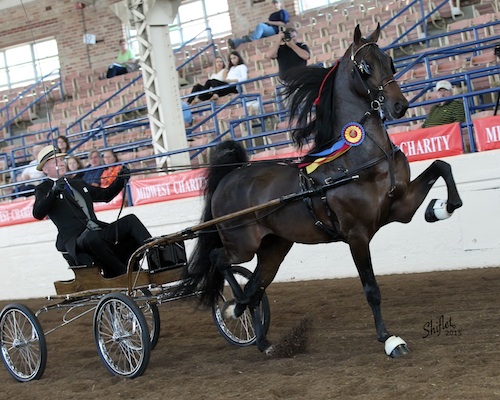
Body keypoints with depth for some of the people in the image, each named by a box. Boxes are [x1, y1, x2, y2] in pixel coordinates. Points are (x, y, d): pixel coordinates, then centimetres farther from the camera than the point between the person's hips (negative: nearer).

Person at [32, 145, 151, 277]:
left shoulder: (78, 184, 28)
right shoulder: (43, 189, 7)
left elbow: (105, 195, 32)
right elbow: (38, 213, -13)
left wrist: (121, 180, 14)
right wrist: (54, 191, -28)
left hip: (99, 232, 7)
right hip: (75, 239, -6)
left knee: (130, 220, -13)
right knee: (93, 237, -39)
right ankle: (124, 273, -34)